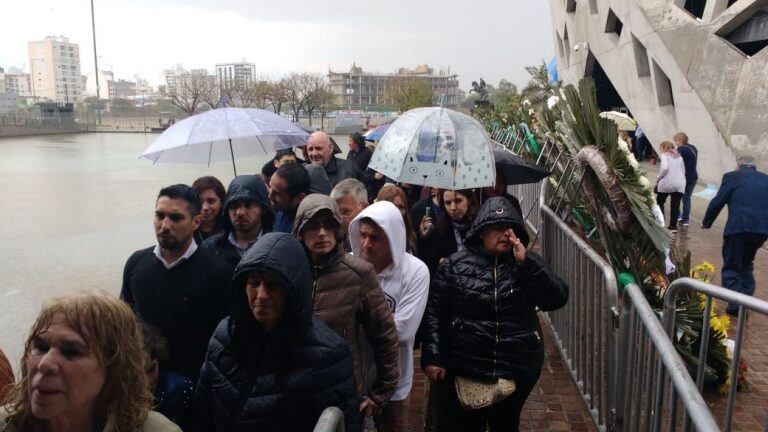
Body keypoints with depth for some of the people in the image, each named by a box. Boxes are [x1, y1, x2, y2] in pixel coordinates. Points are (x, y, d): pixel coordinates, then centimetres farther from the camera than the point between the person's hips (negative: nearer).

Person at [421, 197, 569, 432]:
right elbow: (434, 313, -6)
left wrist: (526, 262, -17)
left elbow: (558, 300, -10)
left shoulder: (528, 264, 2)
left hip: (518, 370, 3)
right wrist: (433, 357, -14)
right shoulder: (455, 264, -5)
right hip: (463, 370, -2)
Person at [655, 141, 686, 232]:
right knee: (675, 205, 8)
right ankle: (673, 226, 8)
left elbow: (665, 168, -16)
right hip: (680, 183, 5)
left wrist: (658, 178, -5)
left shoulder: (665, 155, 1)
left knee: (660, 201, 14)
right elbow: (683, 171, 19)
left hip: (667, 183, -5)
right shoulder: (679, 156, 21)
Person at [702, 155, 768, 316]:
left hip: (738, 226, -5)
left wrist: (706, 222, 16)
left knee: (732, 266, 6)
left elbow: (717, 202, 2)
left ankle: (736, 305, 2)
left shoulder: (732, 176, 5)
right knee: (746, 262, 25)